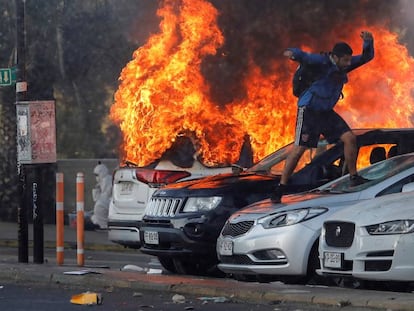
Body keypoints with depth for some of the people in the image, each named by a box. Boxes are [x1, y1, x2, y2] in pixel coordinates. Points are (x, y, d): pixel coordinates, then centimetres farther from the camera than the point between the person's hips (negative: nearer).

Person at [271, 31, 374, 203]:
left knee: (350, 138, -1)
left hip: (326, 111, 7)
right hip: (309, 109, -7)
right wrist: (292, 53, -58)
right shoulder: (322, 62, -19)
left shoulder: (343, 65, 2)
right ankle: (281, 187, -5)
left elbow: (367, 57, 10)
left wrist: (368, 42, -11)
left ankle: (354, 177, 14)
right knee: (299, 148, -11)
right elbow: (304, 56, -35)